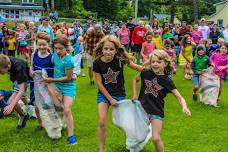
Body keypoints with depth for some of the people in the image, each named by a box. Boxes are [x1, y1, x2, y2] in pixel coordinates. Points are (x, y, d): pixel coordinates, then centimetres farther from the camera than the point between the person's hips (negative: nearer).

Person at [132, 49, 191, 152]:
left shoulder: (167, 81, -9)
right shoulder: (145, 73, -4)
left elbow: (179, 97, -11)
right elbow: (135, 80, 18)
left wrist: (184, 107, -31)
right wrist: (135, 94, 7)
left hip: (157, 112, -2)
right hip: (142, 108, 2)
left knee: (156, 138, -10)